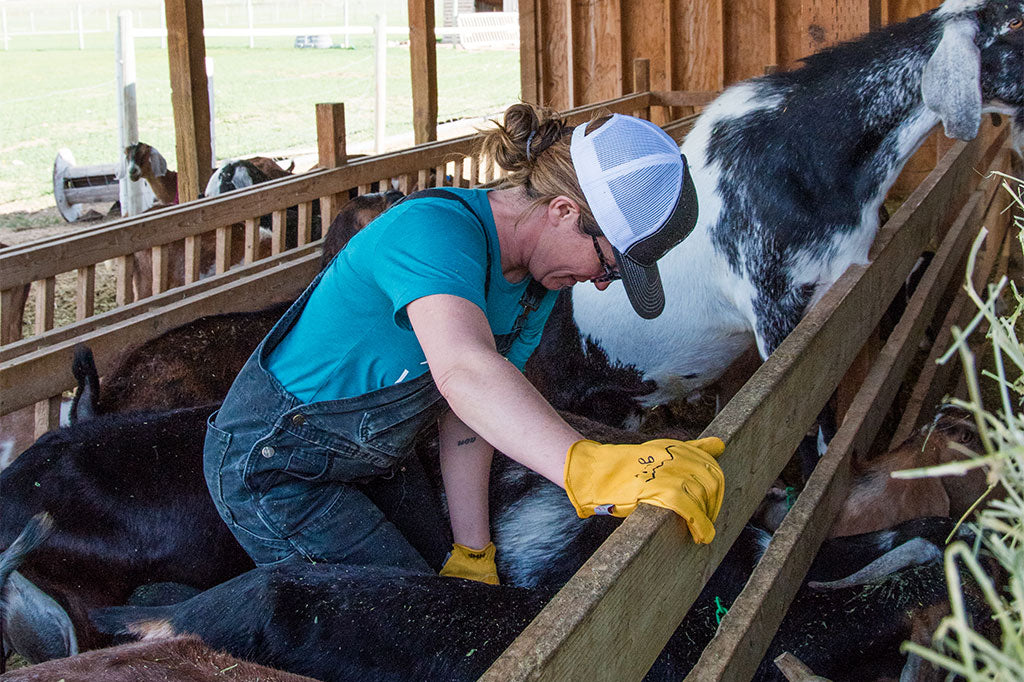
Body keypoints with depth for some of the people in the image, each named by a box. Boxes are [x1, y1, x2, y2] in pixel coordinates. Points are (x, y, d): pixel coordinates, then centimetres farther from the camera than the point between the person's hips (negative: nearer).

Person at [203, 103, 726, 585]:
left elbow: (468, 415, -2)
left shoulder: (537, 283, -4)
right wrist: (592, 470, -65)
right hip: (273, 464, -8)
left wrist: (472, 556, -5)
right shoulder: (434, 229, -32)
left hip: (374, 459, 9)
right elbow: (463, 370, -51)